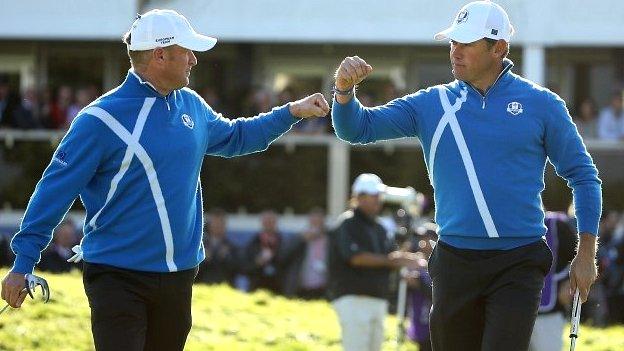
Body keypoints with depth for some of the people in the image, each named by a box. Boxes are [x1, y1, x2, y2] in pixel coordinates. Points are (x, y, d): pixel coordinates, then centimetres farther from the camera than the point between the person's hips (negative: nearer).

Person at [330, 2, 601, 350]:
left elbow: (582, 176, 7)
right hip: (455, 264, 3)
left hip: (518, 266, -3)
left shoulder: (541, 104, 1)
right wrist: (345, 89, -18)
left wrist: (587, 253, 1)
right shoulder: (432, 104, 6)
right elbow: (358, 128, 3)